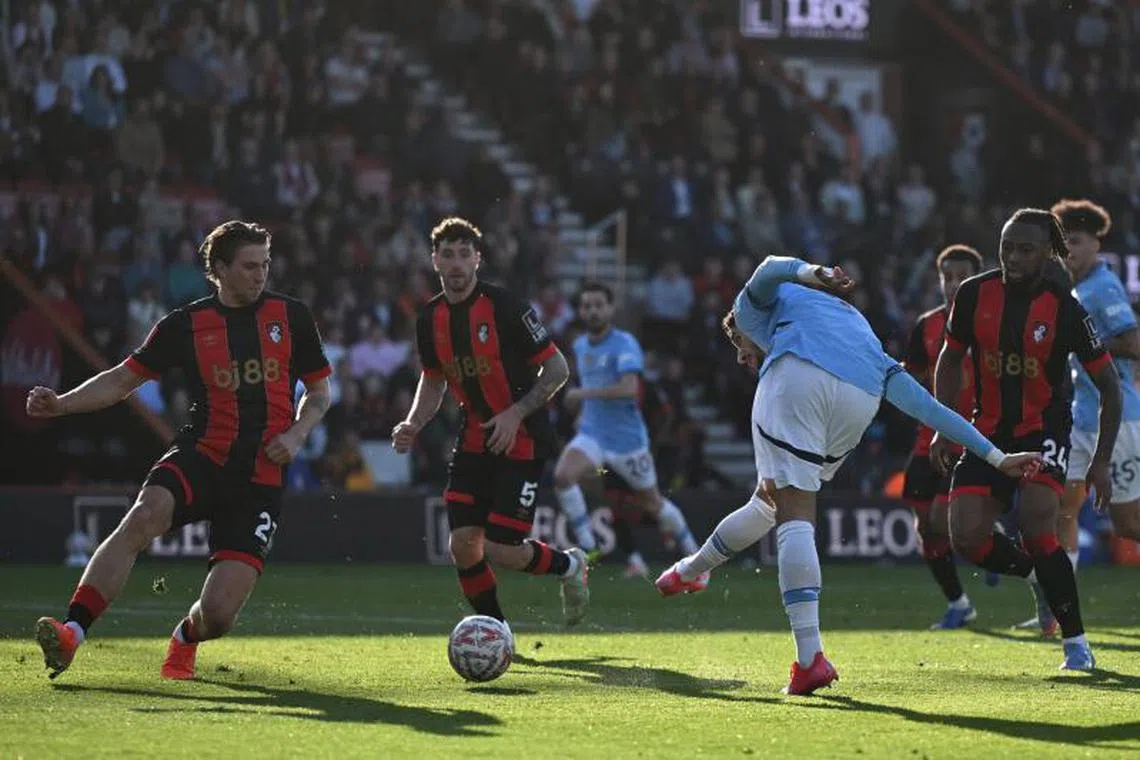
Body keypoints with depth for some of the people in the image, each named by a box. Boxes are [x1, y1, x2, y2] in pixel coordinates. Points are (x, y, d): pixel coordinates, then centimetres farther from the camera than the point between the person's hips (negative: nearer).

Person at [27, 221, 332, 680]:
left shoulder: (290, 316, 8)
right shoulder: (187, 324, 5)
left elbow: (319, 390, 17)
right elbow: (123, 379, 8)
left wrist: (297, 434, -3)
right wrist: (61, 404, -7)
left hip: (261, 477, 0)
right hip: (200, 457, 0)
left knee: (218, 614, -11)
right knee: (144, 516, -35)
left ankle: (186, 639, 29)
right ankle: (71, 633, -39)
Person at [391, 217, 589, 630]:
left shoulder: (505, 307, -16)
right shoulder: (431, 318, 2)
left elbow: (557, 368, -10)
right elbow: (434, 381, 18)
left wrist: (516, 414, -20)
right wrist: (412, 425, 0)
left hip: (522, 441, -6)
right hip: (474, 439, 6)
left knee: (501, 551, -11)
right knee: (463, 546, -5)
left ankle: (567, 565, 21)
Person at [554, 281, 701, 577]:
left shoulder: (624, 344, -14)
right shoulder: (580, 346, 9)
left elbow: (629, 388, -29)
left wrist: (583, 394, -25)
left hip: (628, 438, -5)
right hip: (592, 434, 5)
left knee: (653, 502, 8)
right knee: (562, 475, -24)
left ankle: (693, 553, 29)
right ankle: (586, 547, -16)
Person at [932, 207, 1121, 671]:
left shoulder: (1065, 309, -13)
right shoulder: (974, 295, -5)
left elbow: (1108, 385, -4)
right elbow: (950, 360, 12)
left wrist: (1101, 462, -6)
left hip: (1044, 429, -4)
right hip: (988, 431, 4)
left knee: (1036, 529, -24)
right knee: (966, 538, -12)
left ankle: (1076, 643, -11)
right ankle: (1048, 576, 16)